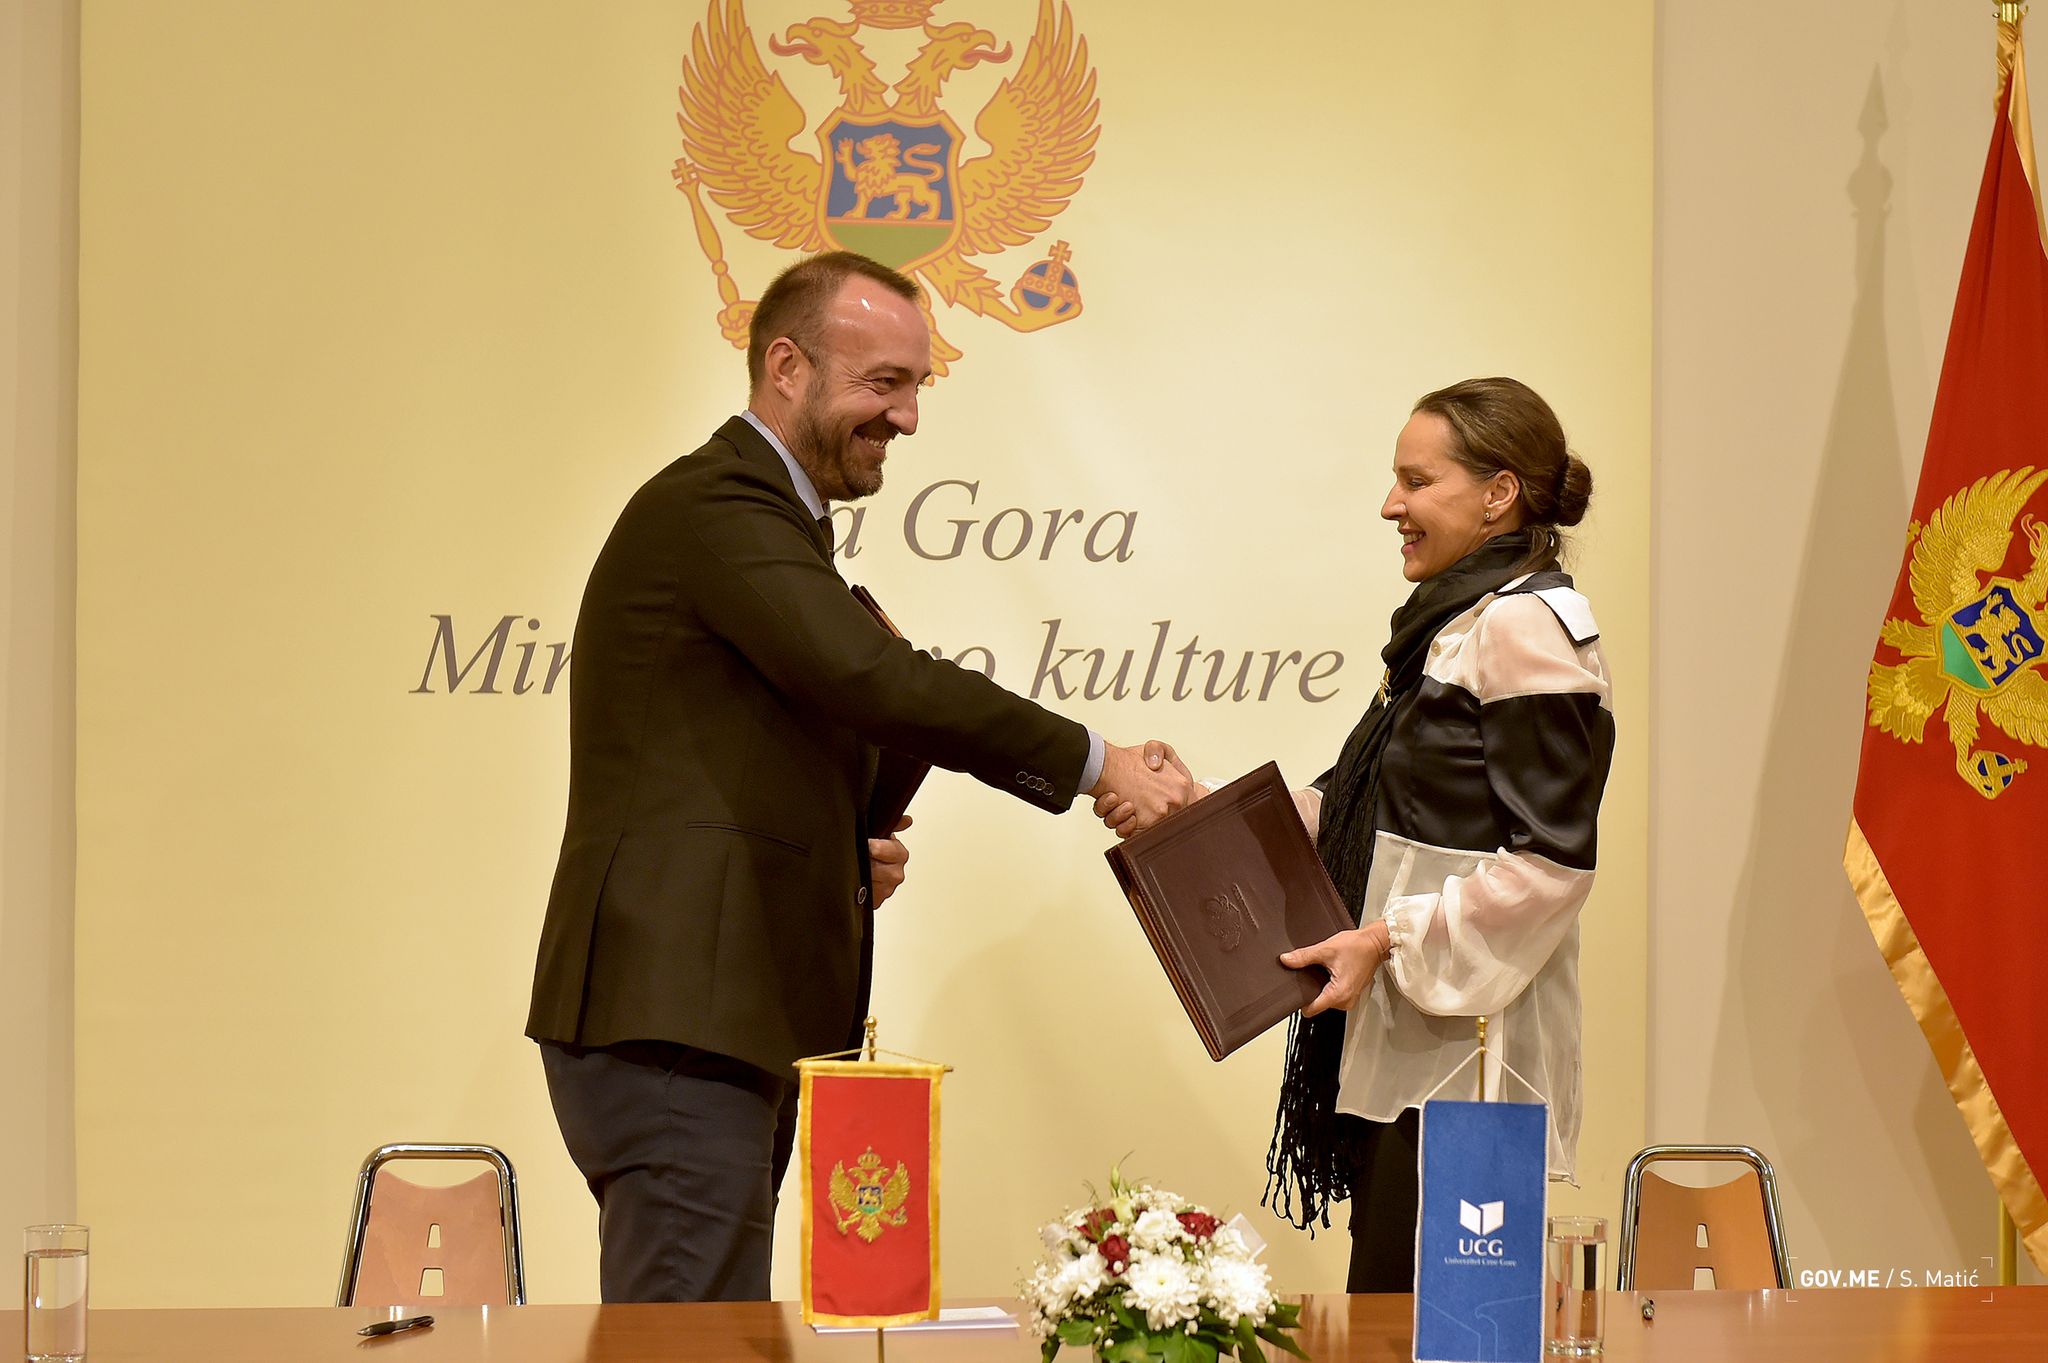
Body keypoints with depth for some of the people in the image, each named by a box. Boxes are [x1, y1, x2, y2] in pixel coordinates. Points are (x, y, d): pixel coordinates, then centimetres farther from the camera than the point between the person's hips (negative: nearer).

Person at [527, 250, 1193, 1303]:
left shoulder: (754, 517, 23)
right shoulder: (711, 507, -10)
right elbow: (873, 677, -24)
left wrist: (846, 854, 9)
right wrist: (1094, 763, -18)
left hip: (714, 1023, 10)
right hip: (670, 1027, -10)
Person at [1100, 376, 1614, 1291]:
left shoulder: (1525, 626, -12)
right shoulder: (1454, 624, 19)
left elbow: (1552, 858, -17)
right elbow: (1356, 809, 21)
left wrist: (1390, 939, -17)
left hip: (1465, 1048, -9)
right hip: (1404, 1041, 10)